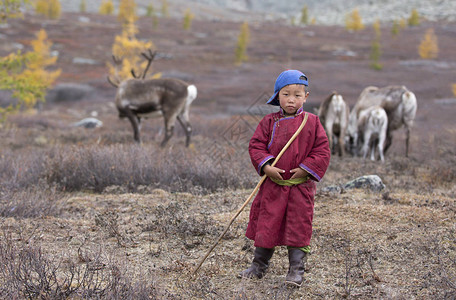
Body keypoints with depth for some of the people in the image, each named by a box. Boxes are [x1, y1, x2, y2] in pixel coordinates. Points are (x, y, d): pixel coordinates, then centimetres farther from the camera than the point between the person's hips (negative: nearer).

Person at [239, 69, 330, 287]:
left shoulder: (312, 122, -1)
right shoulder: (269, 122, 1)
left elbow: (322, 151, -1)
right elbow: (256, 145, 0)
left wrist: (305, 169, -12)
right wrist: (265, 166, -15)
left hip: (301, 185, -1)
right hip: (272, 184, 2)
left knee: (299, 226, -1)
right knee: (266, 224, 9)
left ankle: (296, 271, 8)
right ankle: (259, 266, 24)